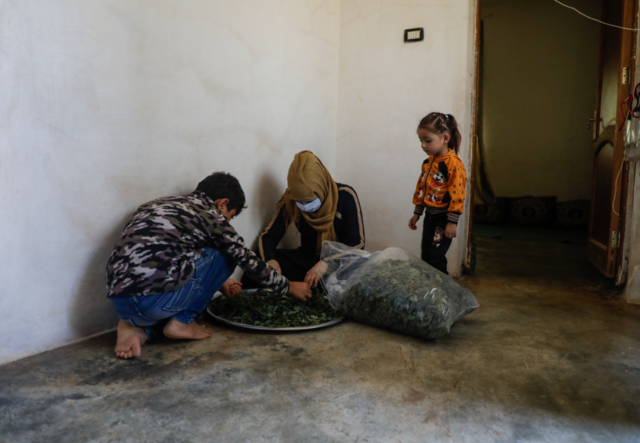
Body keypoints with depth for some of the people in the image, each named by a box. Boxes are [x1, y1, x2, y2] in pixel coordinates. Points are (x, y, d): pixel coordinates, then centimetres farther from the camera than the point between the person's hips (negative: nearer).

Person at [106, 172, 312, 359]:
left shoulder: (160, 205, 22)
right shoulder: (210, 215, 1)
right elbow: (250, 263, 8)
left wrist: (218, 282, 41)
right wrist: (289, 287, 24)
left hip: (118, 302, 8)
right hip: (154, 300, -8)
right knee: (224, 255, 10)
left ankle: (137, 327, 10)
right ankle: (181, 323, 9)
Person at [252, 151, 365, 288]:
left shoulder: (345, 196, -16)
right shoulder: (289, 201, -8)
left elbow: (357, 243, -16)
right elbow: (267, 237, -4)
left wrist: (326, 264, -33)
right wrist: (270, 260, -27)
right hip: (306, 259, 3)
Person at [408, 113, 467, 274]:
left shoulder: (453, 163, -18)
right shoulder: (428, 162, 8)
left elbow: (457, 194, -20)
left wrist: (452, 222, -19)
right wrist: (417, 213, 17)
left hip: (443, 217, -8)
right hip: (430, 215, 8)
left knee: (436, 258, -7)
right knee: (425, 256, 13)